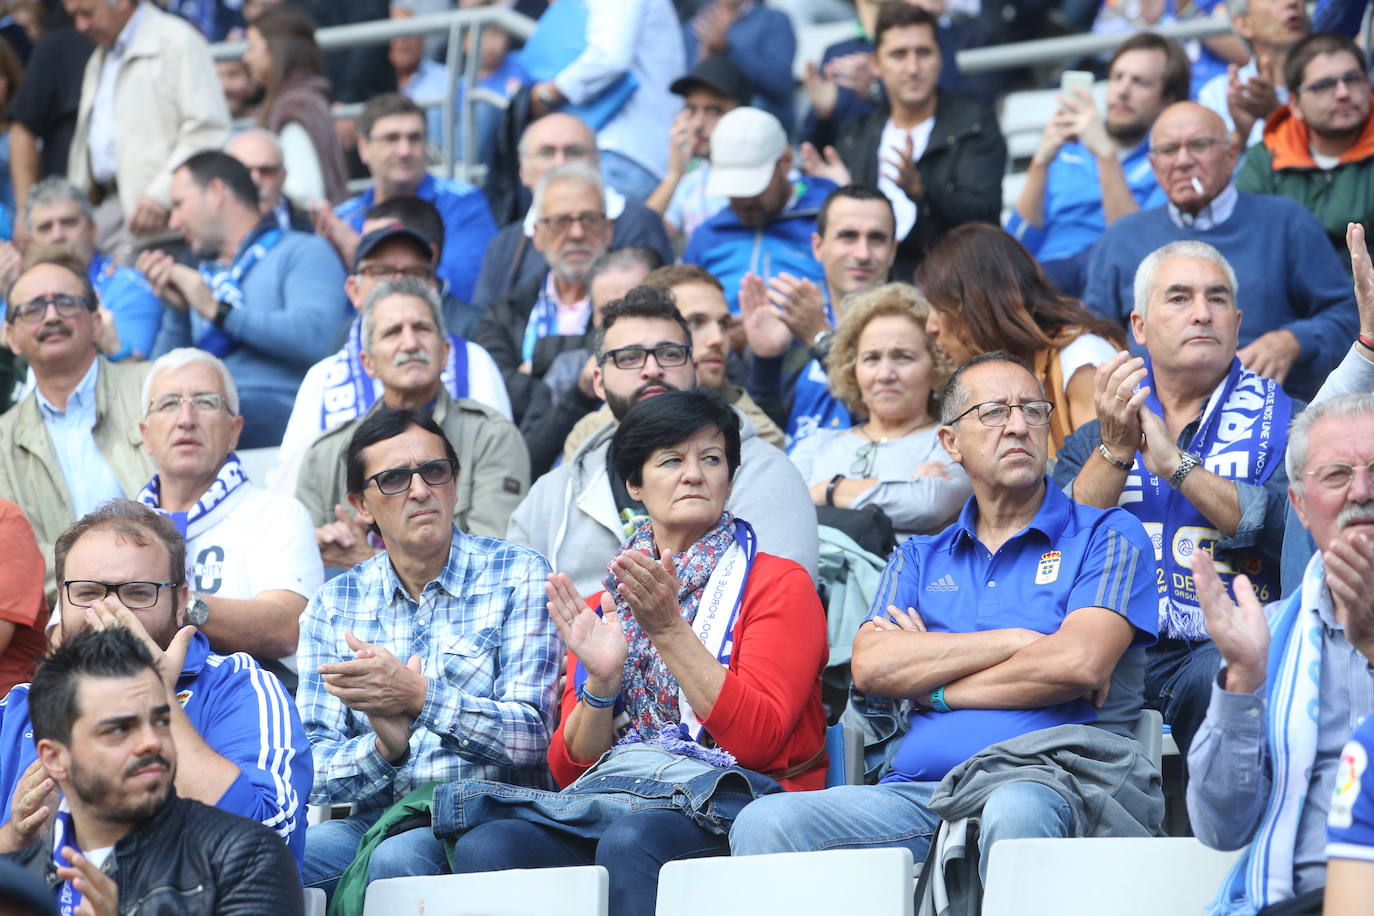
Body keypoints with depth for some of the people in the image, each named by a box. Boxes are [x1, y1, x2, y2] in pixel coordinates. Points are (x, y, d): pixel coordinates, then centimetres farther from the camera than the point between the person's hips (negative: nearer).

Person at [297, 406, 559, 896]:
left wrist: (420, 696, -21)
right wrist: (383, 748, -17)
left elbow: (533, 735, -7)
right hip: (375, 824, 3)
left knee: (399, 859, -35)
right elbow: (314, 770, 5)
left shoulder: (520, 576, 3)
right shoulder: (333, 605, 13)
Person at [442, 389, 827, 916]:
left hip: (725, 799, -4)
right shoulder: (604, 605, 22)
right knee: (485, 845, -29)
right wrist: (600, 683, -5)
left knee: (630, 839, -39)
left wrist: (670, 631, -11)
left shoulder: (779, 584, 9)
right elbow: (568, 767, 14)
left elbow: (760, 739, -6)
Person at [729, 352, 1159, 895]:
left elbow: (1080, 663, -7)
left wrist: (933, 687, 4)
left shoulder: (1107, 538, 12)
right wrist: (1018, 641, -3)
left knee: (1017, 813, -42)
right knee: (766, 823, -23)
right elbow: (871, 667, 4)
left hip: (1052, 779, -4)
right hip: (921, 788, 4)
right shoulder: (919, 559, 24)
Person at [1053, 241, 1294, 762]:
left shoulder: (1285, 421, 13)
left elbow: (1297, 529, -7)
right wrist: (1115, 451, -10)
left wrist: (1175, 465, -9)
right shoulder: (1093, 439, 20)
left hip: (1228, 646, -2)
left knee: (1221, 675, -37)